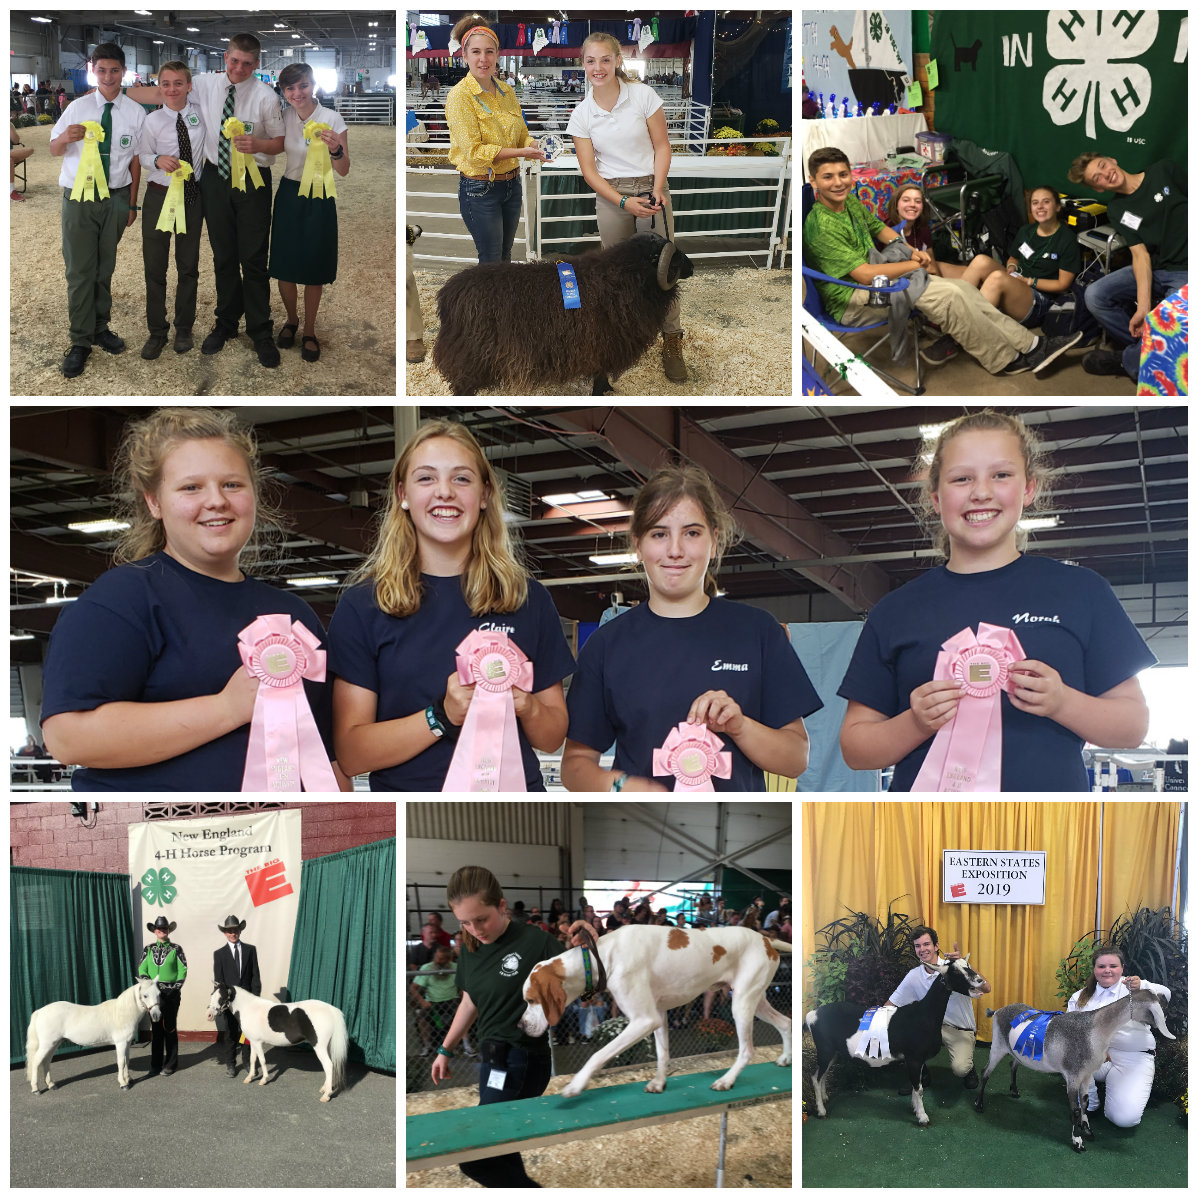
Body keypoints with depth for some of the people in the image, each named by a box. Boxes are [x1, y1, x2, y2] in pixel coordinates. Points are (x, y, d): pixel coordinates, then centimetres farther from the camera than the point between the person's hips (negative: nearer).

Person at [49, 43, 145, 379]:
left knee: (106, 267, 13)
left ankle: (100, 327, 30)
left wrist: (132, 203, 1)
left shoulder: (135, 112, 0)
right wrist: (65, 137, -19)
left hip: (116, 197, 1)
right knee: (79, 271, 0)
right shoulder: (77, 108, -1)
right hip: (79, 197, -1)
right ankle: (80, 342, 8)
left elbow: (135, 159, 3)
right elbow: (54, 150, 5)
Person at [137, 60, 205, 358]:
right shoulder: (153, 121, -7)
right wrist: (158, 160, -19)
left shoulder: (200, 114, -2)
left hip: (193, 196, 2)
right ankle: (157, 332, 16)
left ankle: (184, 329, 26)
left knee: (189, 266, 11)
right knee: (155, 266, 4)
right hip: (159, 196, -1)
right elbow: (143, 155, 0)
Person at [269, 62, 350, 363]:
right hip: (288, 194, 3)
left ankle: (309, 332, 21)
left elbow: (344, 171, -14)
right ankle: (291, 320, 32)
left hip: (319, 199, -3)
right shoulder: (283, 118, 1)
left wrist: (335, 150, -34)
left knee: (313, 271, 4)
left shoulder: (332, 118, -11)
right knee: (284, 267, 7)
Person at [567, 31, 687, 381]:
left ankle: (672, 343, 5)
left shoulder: (643, 95, -5)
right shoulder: (582, 114, 0)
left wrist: (656, 191, -13)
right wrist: (623, 202, -12)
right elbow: (588, 169, 0)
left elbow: (662, 146, -1)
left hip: (651, 187, -2)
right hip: (611, 195, 2)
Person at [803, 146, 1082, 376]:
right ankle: (1004, 359, -6)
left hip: (875, 279, 9)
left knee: (960, 287, -2)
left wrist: (910, 250, 4)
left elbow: (880, 229, 24)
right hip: (850, 302, -9)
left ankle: (1028, 345, 1)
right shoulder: (821, 226, -23)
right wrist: (915, 265, -13)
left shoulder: (851, 203, 6)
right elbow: (864, 274, -25)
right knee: (946, 296, -21)